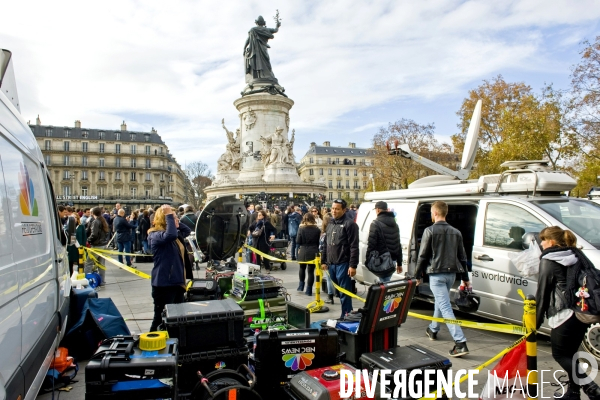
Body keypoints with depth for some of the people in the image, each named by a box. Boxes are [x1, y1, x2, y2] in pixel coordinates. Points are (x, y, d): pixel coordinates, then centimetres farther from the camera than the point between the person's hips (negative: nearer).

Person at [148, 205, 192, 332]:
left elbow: (187, 230, 25)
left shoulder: (172, 234, 12)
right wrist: (169, 216, -27)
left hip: (176, 281, 10)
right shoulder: (156, 235, -16)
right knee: (161, 318, 0)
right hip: (163, 283, -10)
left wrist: (176, 222, 10)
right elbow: (171, 235, -37)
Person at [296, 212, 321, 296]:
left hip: (303, 251, 0)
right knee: (311, 270, 7)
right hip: (313, 252, 0)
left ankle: (301, 285, 24)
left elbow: (298, 241, -6)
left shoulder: (301, 228, -7)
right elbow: (319, 241, 2)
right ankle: (309, 290, 8)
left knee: (302, 268, 23)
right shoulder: (317, 229, -3)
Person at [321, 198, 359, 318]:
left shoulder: (349, 224, -10)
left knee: (344, 292, -2)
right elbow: (326, 244, 20)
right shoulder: (330, 224, 15)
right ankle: (345, 315, 27)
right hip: (331, 264, 8)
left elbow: (354, 247, -15)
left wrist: (353, 265, -19)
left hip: (343, 264, -8)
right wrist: (324, 261, 18)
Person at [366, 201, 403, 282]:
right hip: (392, 261, 7)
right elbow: (398, 245, 18)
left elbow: (371, 244, -15)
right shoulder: (394, 224, 14)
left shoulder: (376, 223, -10)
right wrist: (399, 263, 22)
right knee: (386, 281, 16)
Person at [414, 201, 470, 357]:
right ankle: (433, 330, 41)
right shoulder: (456, 232, 9)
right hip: (451, 274, 7)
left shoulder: (430, 231, -9)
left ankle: (460, 343, -14)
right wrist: (465, 278, 19)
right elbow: (462, 257, 12)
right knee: (440, 302, 25)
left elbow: (423, 255, -9)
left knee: (445, 307, -7)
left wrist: (418, 275, 1)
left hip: (437, 274, -7)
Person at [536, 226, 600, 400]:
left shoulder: (548, 261, -8)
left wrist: (536, 320, 0)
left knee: (560, 354, 5)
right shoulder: (577, 255, 12)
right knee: (569, 353, 18)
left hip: (565, 314, -8)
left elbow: (542, 293, -6)